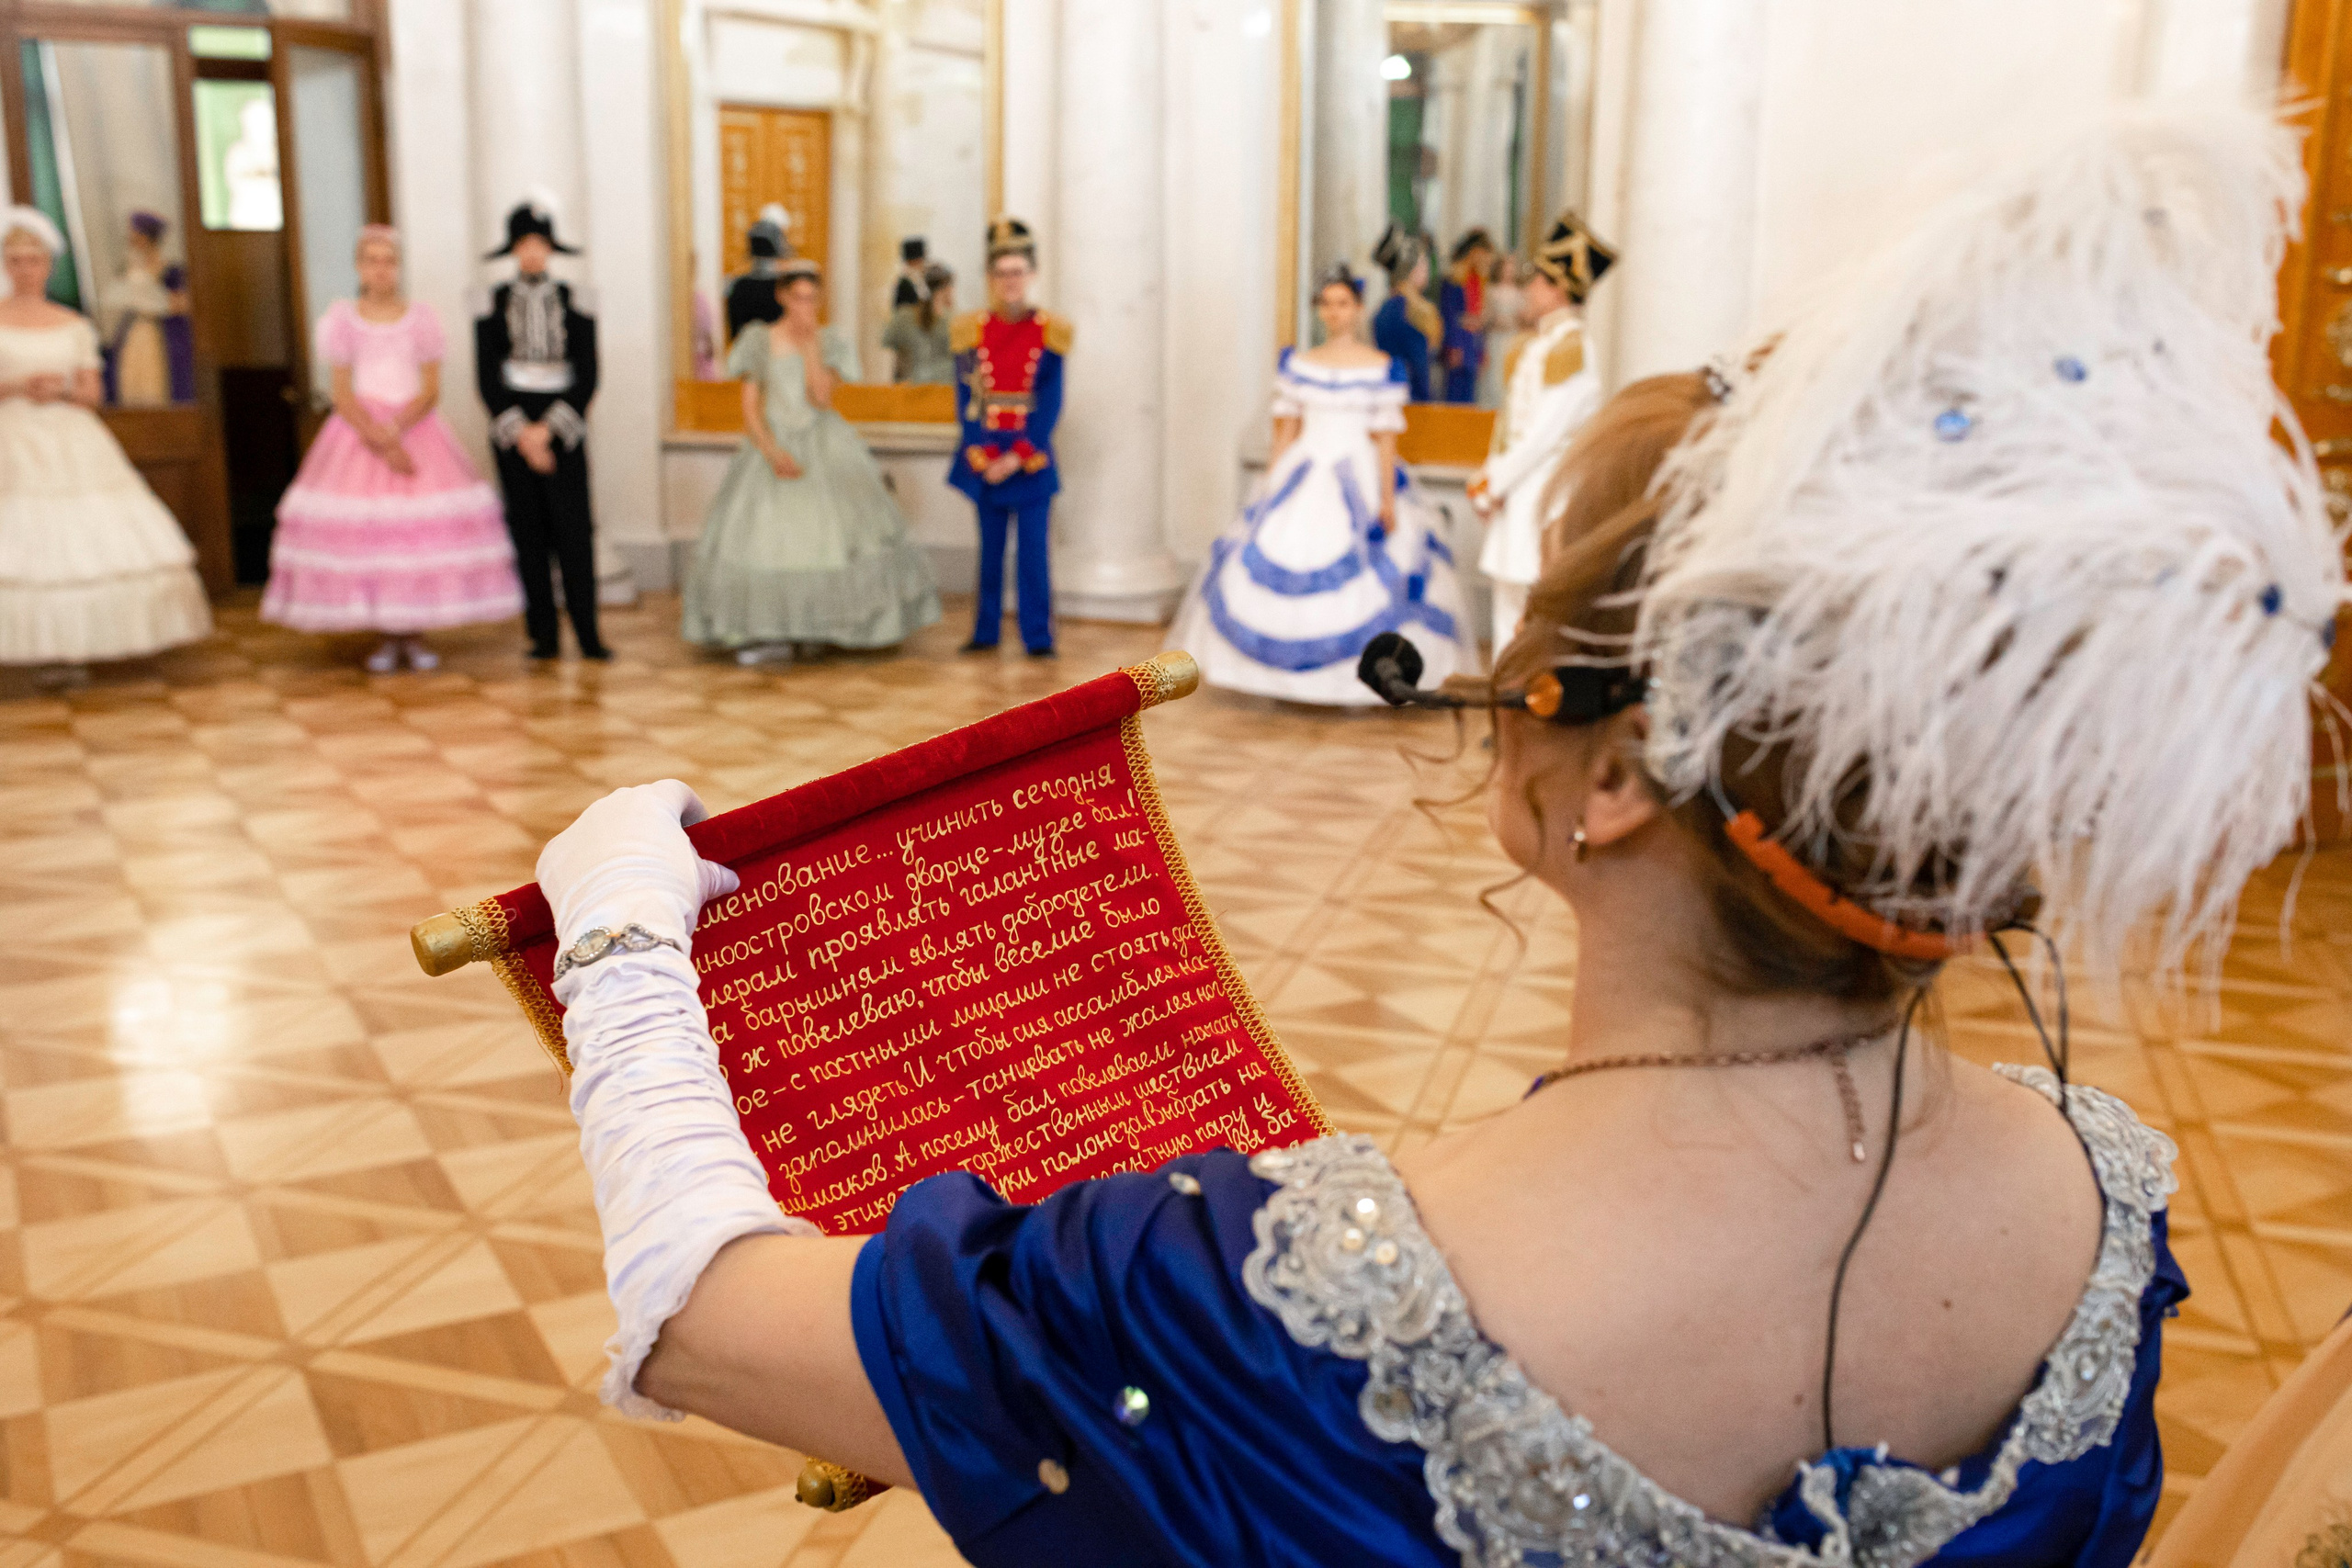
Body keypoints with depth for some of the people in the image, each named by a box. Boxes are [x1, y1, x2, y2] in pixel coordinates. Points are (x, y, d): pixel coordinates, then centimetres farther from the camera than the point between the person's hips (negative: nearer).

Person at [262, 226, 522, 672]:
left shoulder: (421, 317, 5)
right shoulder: (341, 318, 4)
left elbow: (431, 390, -1)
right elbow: (342, 395, -1)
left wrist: (396, 428, -17)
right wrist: (378, 440, -15)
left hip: (417, 428, 0)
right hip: (359, 431, 0)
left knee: (424, 525, -9)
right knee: (362, 527, -8)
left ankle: (415, 634, 2)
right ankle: (385, 638, 2)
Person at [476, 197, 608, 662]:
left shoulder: (574, 301, 4)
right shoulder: (493, 302, 5)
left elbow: (587, 376, -1)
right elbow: (486, 376, 2)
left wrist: (548, 429, -9)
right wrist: (520, 432, -9)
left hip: (562, 426, -1)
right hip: (513, 426, 1)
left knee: (574, 528, -7)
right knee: (527, 528, 1)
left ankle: (587, 632, -3)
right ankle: (543, 635, 6)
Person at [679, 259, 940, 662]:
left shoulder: (830, 343, 4)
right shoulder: (759, 340, 2)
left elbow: (822, 398, -11)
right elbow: (750, 409, -1)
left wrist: (810, 345, -12)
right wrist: (773, 452, -15)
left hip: (824, 447, 0)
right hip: (771, 445, 0)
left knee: (829, 530, -10)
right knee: (758, 535, -9)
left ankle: (818, 624, 5)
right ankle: (769, 632, -2)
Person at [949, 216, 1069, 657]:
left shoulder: (1050, 332, -1)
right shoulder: (972, 331, 3)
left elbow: (1051, 406, -4)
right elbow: (966, 401, 2)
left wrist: (1018, 458, -12)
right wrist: (983, 456, -10)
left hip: (1032, 457, -2)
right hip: (986, 456, 2)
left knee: (1034, 547, -3)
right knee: (990, 548, 9)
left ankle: (1039, 636, 4)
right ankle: (986, 631, 19)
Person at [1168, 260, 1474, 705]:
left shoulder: (1382, 369, -2)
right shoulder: (1296, 364, 8)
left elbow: (1386, 439, -5)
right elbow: (1286, 431, 9)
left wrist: (1386, 499, -11)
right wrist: (1269, 490, 5)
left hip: (1359, 482, -4)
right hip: (1302, 481, 4)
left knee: (1356, 578, -4)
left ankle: (1361, 680, 5)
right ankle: (1292, 673, 11)